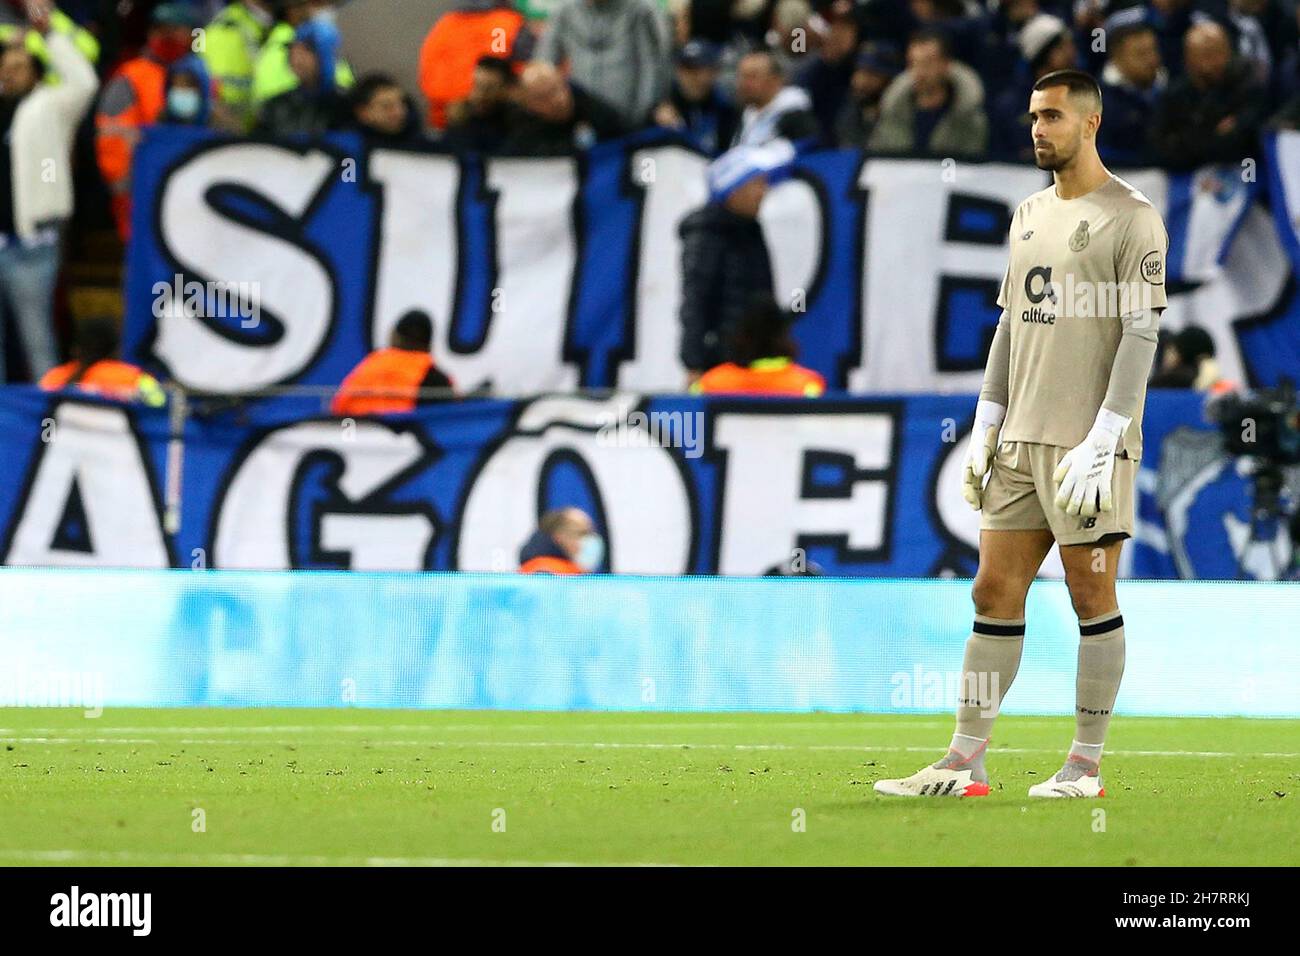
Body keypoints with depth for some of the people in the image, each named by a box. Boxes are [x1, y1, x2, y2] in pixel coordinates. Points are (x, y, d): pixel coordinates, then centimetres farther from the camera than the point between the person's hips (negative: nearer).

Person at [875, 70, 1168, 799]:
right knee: (994, 593, 4)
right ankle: (965, 764, 5)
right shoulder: (1029, 216, 16)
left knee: (1092, 596, -2)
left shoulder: (1131, 217, -7)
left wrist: (1101, 444, -17)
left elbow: (1141, 336, -11)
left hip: (1089, 442, -7)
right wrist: (985, 428, 13)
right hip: (1021, 439, 7)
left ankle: (1086, 767, 4)